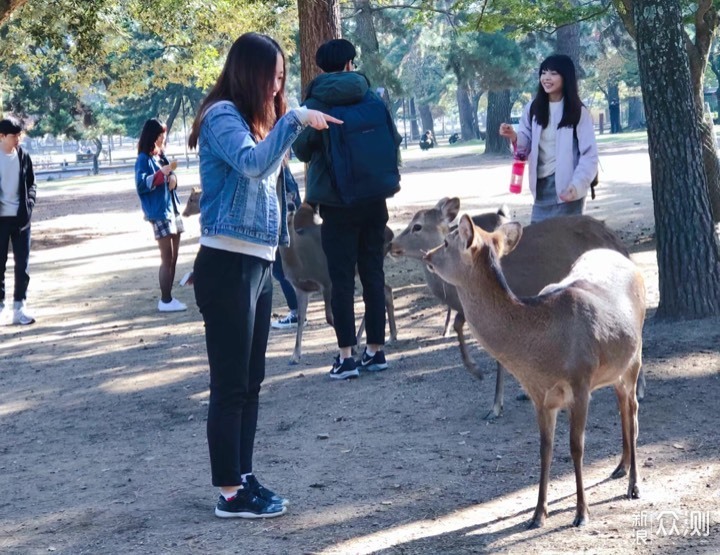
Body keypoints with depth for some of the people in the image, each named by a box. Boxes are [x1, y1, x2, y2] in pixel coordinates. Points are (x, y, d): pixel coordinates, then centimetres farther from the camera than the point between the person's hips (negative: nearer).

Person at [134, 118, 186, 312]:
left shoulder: (161, 157, 16)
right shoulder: (144, 159, -7)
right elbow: (141, 184, -17)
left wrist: (173, 179, 1)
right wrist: (161, 173, -27)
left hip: (172, 209, 8)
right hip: (159, 213, -8)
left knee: (173, 257, 9)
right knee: (167, 258, -8)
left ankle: (168, 297, 15)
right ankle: (165, 300, -4)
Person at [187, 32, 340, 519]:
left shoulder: (252, 119, 19)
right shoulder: (223, 115, -10)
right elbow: (253, 163, -29)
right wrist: (294, 120, -29)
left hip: (258, 264, 10)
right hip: (228, 266, -10)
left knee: (251, 382, 13)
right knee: (230, 384, -5)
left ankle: (244, 478, 20)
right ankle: (230, 494, 1)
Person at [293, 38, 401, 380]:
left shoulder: (316, 104, -8)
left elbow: (302, 151, -2)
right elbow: (394, 140, 7)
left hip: (336, 203, -3)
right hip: (374, 200, 3)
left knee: (342, 279, 0)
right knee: (373, 274, 10)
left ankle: (346, 356, -3)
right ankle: (376, 349, 13)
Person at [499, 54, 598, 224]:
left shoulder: (578, 112, -5)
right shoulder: (533, 108, 6)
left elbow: (589, 154, -8)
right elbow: (526, 146, 9)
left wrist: (577, 185, -22)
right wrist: (514, 137, -14)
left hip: (567, 187, -4)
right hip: (542, 186, 5)